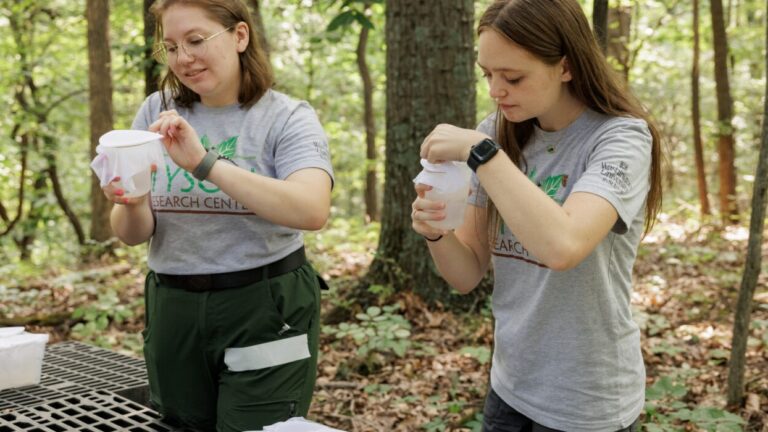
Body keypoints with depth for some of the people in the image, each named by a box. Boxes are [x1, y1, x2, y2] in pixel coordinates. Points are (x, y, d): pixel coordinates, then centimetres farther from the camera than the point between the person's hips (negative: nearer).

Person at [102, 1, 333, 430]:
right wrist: (130, 204, -23)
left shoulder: (288, 118, -7)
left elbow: (313, 211, -26)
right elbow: (134, 235, 1)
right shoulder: (156, 113, 3)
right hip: (174, 312, 4)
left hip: (266, 312, -4)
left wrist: (206, 164, -33)